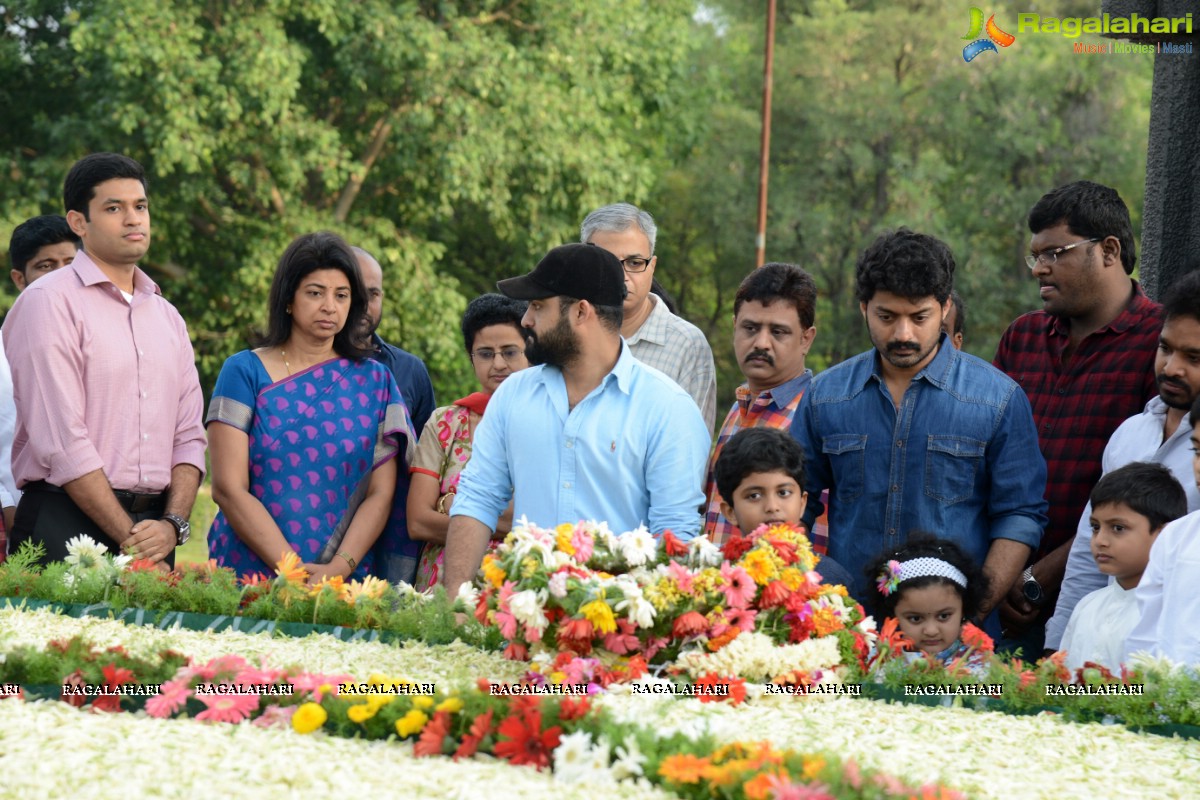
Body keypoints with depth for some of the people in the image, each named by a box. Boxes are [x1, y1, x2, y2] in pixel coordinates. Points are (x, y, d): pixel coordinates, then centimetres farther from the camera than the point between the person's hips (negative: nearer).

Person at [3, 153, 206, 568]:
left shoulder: (167, 317, 17)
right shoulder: (49, 302, -4)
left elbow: (189, 436, 12)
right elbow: (62, 440, -12)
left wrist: (173, 525, -6)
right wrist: (129, 538, -14)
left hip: (152, 529, 6)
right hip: (66, 526, -5)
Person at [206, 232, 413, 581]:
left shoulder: (375, 381, 9)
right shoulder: (244, 371, 3)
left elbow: (380, 494, 3)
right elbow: (228, 488, -5)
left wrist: (340, 567, -13)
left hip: (344, 582, 1)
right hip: (250, 573, -1)